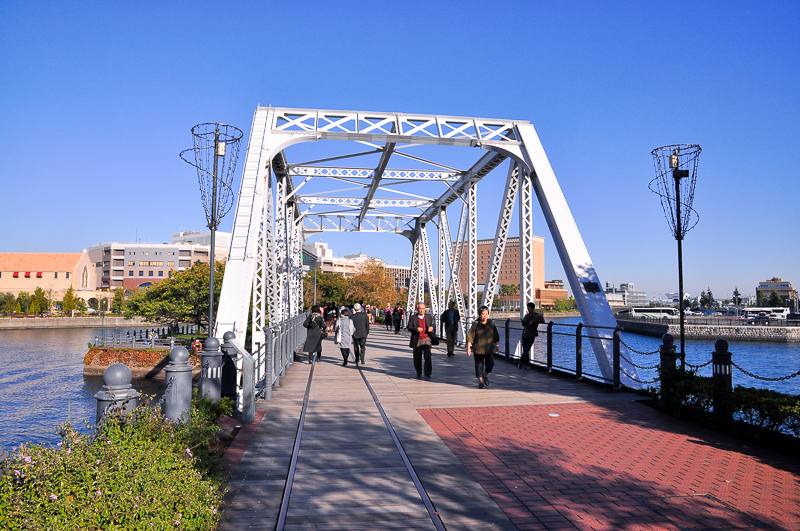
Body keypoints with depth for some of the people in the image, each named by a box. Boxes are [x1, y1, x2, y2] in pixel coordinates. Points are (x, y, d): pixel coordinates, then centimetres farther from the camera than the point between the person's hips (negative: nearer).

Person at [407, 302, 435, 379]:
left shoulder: (429, 317, 13)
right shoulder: (413, 318, 4)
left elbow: (432, 325, 23)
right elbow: (409, 327, -1)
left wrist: (431, 328, -1)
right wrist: (416, 329, -20)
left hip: (426, 339, 0)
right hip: (417, 341, 0)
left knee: (428, 357, -14)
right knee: (417, 358, 9)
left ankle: (427, 374, -10)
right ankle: (418, 373, 31)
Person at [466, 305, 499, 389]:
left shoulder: (491, 324, 6)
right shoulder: (475, 325, -4)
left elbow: (496, 337, 16)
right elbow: (470, 337, -3)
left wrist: (496, 346, 17)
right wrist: (468, 348, -8)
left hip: (489, 349, 2)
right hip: (478, 349, -2)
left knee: (490, 364, -7)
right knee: (479, 366, 3)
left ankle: (486, 375, 23)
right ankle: (480, 381, 19)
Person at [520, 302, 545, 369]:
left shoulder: (538, 315, -2)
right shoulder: (527, 315, 13)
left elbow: (542, 321, -18)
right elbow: (523, 324, 7)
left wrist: (533, 321, -19)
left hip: (531, 336, -5)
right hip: (524, 335, 5)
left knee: (526, 350, -10)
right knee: (525, 350, 6)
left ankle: (521, 362, 9)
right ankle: (526, 364, 17)